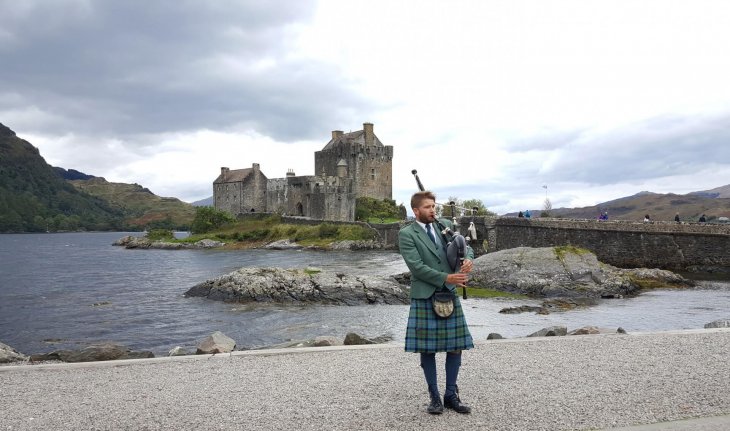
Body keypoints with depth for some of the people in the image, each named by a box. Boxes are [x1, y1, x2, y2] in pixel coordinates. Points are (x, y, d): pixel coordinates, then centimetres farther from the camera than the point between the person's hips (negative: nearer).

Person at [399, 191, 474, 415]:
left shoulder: (446, 225, 9)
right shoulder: (406, 234, -6)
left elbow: (465, 246, 11)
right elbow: (416, 266, -14)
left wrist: (468, 259, -13)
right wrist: (445, 278, -18)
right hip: (424, 297, -4)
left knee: (456, 346, 6)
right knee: (427, 348, 4)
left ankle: (451, 395, 20)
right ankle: (434, 396, 19)